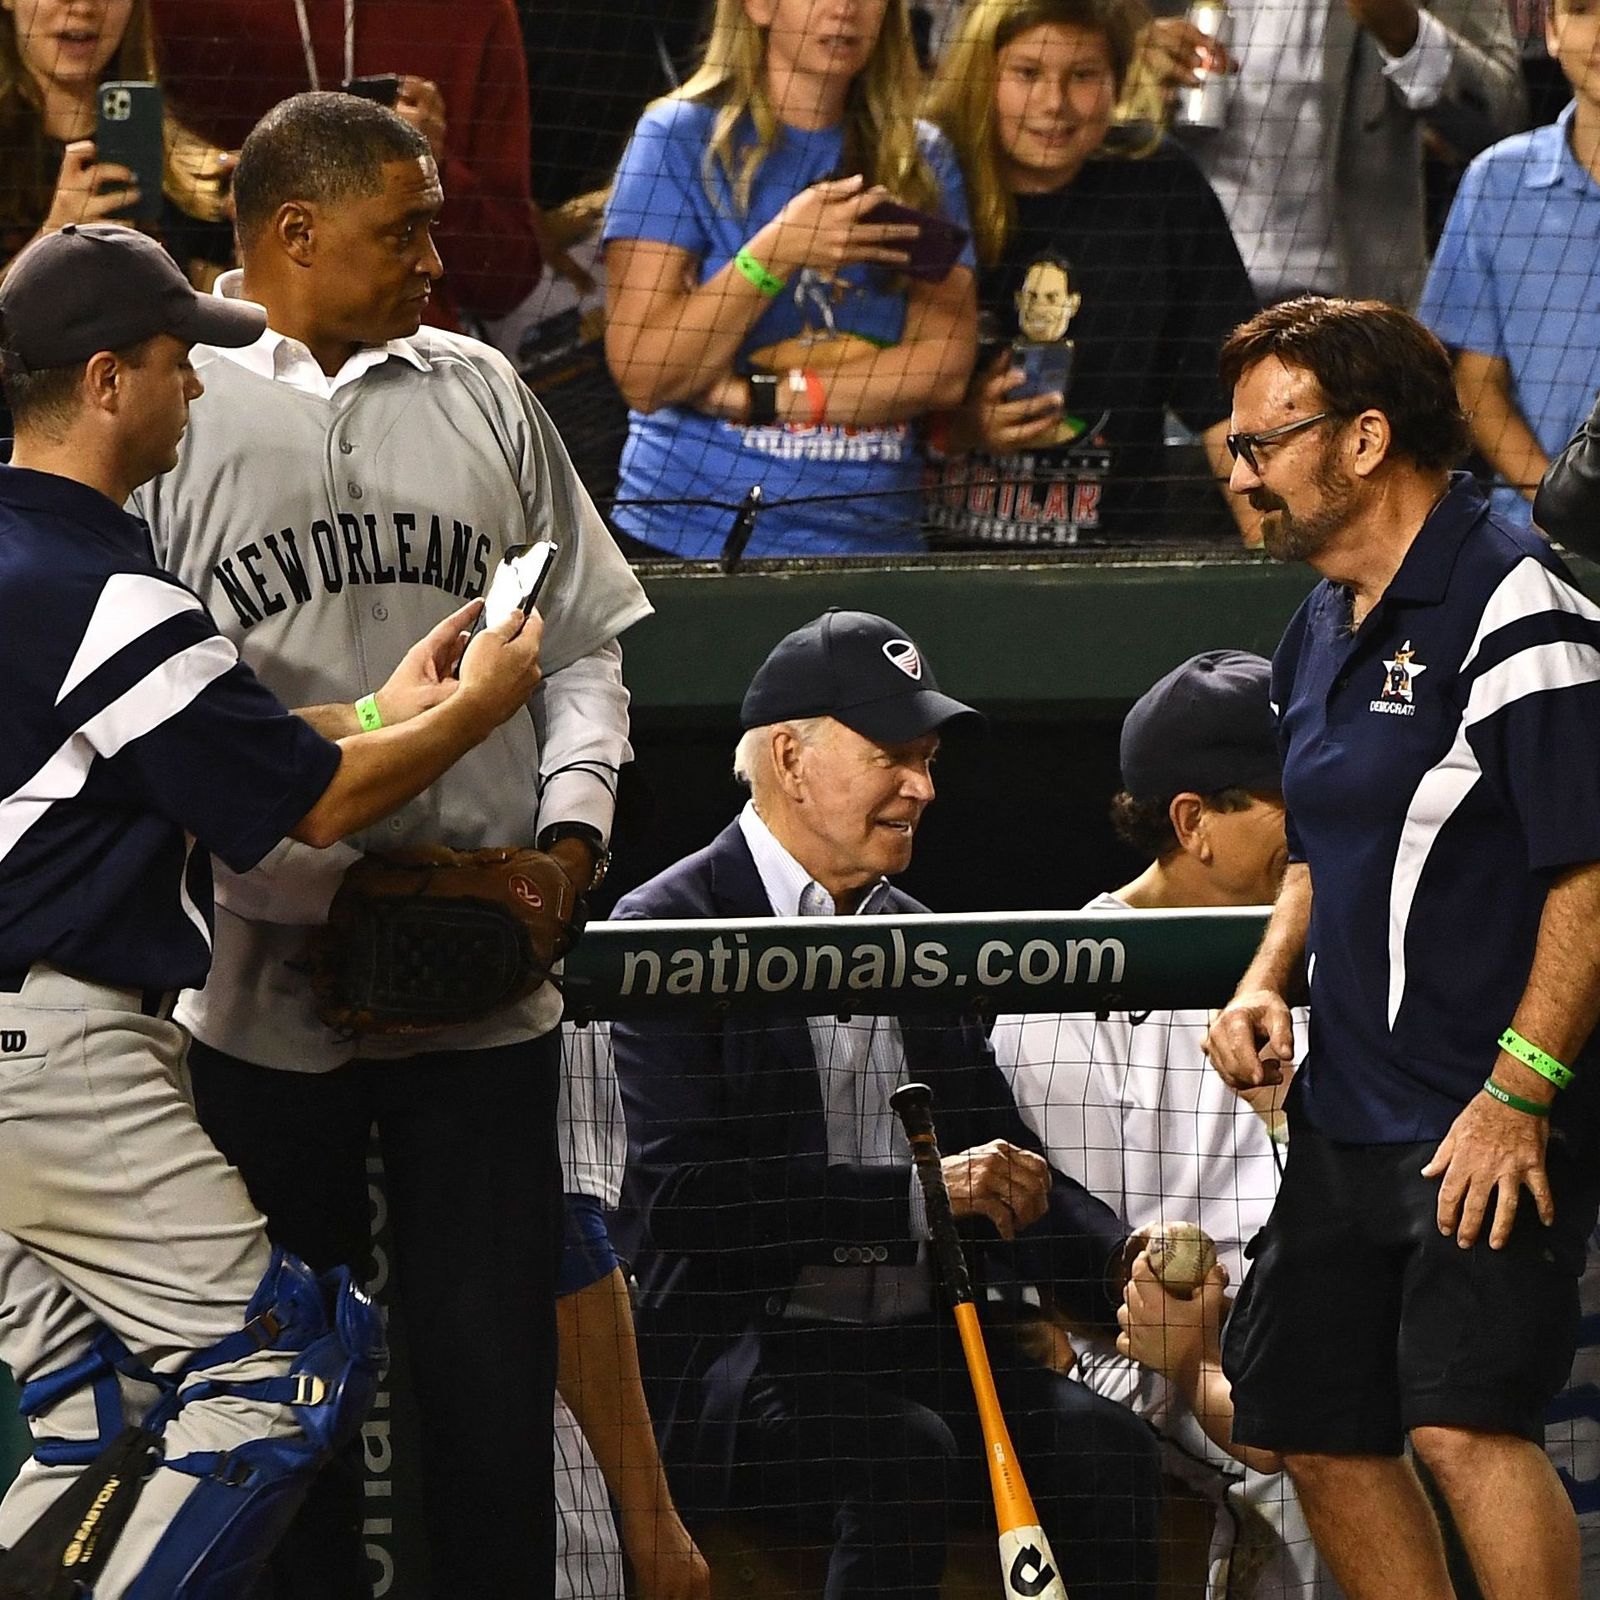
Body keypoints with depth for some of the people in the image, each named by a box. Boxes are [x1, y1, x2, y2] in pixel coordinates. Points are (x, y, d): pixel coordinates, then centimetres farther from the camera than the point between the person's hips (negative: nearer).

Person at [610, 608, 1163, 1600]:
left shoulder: (917, 940, 18)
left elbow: (1005, 1165, 19)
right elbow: (686, 1194, -15)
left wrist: (1122, 1266, -2)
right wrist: (920, 1192, -19)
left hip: (919, 1347, 6)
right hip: (735, 1355, -6)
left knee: (1107, 1447, -20)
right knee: (904, 1455, -34)